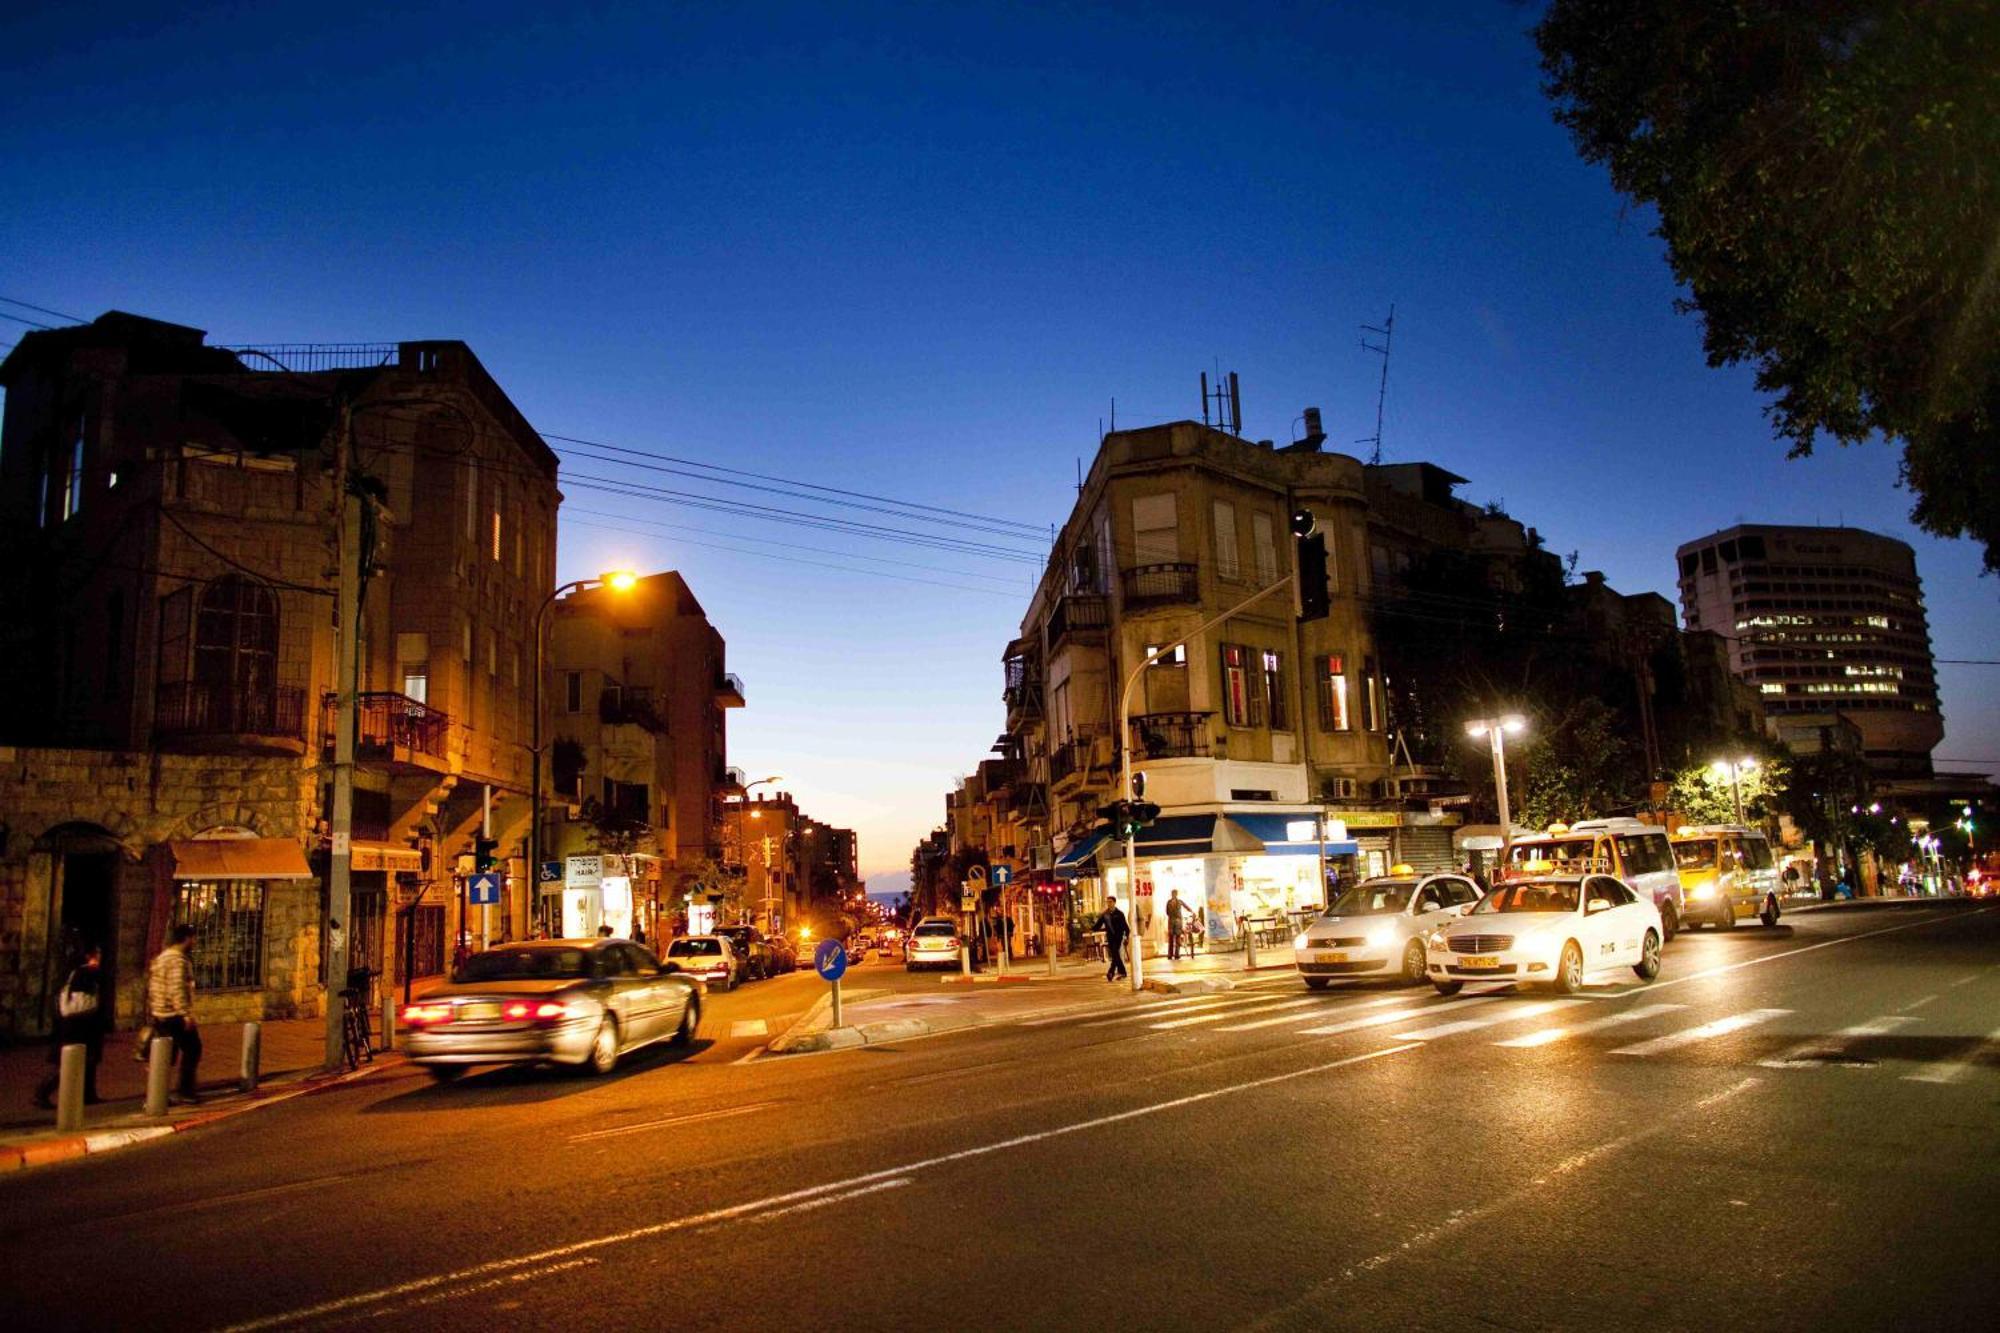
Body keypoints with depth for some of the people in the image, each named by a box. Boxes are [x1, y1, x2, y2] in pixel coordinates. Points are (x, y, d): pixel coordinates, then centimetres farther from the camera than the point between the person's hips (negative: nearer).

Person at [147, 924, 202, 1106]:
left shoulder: (161, 957, 15)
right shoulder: (178, 959, -16)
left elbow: (151, 987, 20)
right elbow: (177, 989, -25)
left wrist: (152, 1010, 25)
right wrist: (186, 1014, -24)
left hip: (160, 1015, 9)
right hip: (175, 1016, -9)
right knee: (192, 1050, 3)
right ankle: (185, 1092, 3)